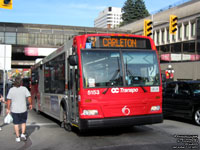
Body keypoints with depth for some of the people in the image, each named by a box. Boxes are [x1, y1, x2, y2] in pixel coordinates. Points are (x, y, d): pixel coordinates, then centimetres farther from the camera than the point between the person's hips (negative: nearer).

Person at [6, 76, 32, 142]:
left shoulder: (11, 90, -6)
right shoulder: (24, 88, -7)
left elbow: (8, 100, -8)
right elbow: (29, 97, -11)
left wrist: (8, 108, 1)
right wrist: (30, 104, 4)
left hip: (14, 110, 0)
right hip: (23, 109, 0)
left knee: (16, 123, 12)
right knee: (23, 122, 19)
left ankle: (17, 137, 13)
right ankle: (23, 134, 8)